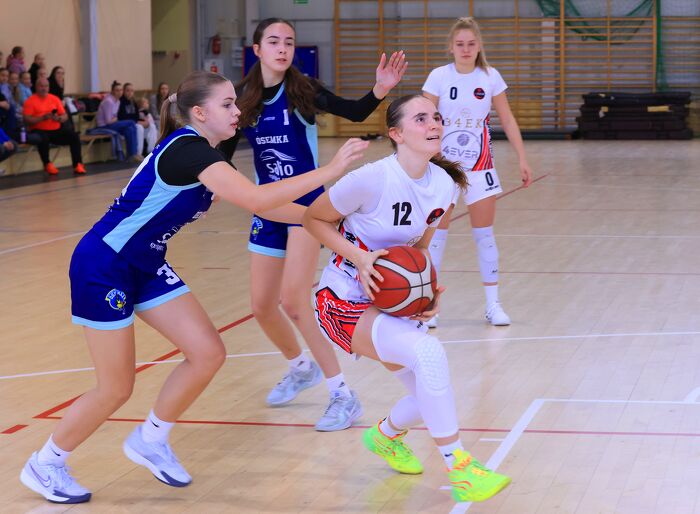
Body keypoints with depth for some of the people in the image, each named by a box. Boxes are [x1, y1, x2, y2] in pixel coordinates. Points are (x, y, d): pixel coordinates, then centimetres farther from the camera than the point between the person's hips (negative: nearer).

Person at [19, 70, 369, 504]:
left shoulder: (204, 154, 6)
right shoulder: (188, 149, -24)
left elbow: (259, 205, 12)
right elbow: (257, 199, -34)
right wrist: (330, 171, -31)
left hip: (145, 266, 9)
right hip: (103, 266, -9)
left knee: (208, 353, 1)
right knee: (116, 389, -1)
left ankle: (150, 441, 20)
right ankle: (44, 466, 20)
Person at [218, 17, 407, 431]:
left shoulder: (302, 90, -11)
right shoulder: (244, 98, 0)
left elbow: (353, 112, -26)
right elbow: (223, 151, 8)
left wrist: (380, 91, -44)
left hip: (307, 204, -5)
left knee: (293, 300, -19)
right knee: (262, 306, 11)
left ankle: (343, 396, -9)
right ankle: (302, 368, 41)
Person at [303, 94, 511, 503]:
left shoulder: (446, 185, -4)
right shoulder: (373, 179, -24)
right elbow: (313, 218, -11)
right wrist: (359, 257, -24)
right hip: (345, 304, -7)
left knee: (432, 397, 9)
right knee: (429, 351, -31)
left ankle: (386, 436, 46)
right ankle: (460, 471, -19)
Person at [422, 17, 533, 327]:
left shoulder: (490, 77, -3)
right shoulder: (439, 77, -8)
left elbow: (507, 120, 4)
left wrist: (522, 159, 0)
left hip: (479, 165, 1)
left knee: (484, 233, 5)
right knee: (437, 232, 1)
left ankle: (493, 304, 12)